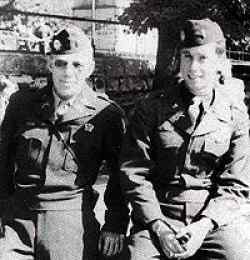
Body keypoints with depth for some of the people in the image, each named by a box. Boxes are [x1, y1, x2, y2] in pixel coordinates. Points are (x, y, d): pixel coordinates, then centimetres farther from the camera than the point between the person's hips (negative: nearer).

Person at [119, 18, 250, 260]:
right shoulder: (151, 108, 4)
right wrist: (158, 225, -10)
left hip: (216, 218, 1)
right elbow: (133, 173, 0)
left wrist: (204, 225, -12)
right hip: (158, 216, 0)